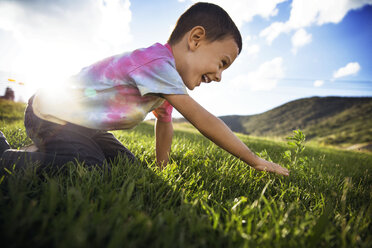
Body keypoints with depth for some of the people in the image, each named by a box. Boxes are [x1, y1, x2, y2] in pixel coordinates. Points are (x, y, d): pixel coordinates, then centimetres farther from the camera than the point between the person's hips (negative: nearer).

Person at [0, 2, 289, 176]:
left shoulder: (165, 80, 3)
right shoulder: (156, 61, -29)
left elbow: (164, 122, 12)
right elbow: (202, 120, -31)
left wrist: (163, 167, 14)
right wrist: (256, 161, -22)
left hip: (85, 125, 9)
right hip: (50, 115, -9)